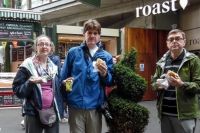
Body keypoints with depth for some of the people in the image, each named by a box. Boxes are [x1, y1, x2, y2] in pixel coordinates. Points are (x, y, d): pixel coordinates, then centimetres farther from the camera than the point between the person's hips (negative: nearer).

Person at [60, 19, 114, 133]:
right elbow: (63, 76, 9)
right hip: (75, 104, -1)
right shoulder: (73, 52, 3)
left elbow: (110, 83, 3)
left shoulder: (106, 56, 4)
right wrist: (65, 82, -9)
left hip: (95, 105, 1)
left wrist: (104, 74, -15)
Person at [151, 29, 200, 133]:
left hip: (184, 114, -5)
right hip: (164, 112, 5)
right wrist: (157, 85, -4)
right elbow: (153, 81, 18)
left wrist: (182, 85, -24)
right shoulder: (162, 62, 11)